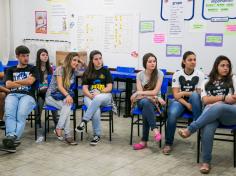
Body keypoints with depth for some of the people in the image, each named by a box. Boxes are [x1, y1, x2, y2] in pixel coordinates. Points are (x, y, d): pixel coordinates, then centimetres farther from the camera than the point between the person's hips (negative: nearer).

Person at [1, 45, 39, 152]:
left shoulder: (33, 69, 23)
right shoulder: (11, 70, 27)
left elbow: (30, 81, 2)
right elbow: (8, 85, 9)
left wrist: (16, 81, 11)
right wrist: (24, 82, 6)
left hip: (27, 95, -1)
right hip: (13, 95, 2)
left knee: (21, 114, -35)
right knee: (9, 113, -33)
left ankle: (13, 137, -51)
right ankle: (12, 137, -51)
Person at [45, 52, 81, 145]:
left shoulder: (74, 72, 9)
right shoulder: (60, 69, -9)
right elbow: (60, 86, -19)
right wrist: (67, 95, -36)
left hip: (64, 97, 4)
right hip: (52, 96, -4)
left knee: (67, 106, -33)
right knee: (67, 107, -34)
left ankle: (58, 129, -34)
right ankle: (67, 135, -38)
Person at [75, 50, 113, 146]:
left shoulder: (106, 71, 13)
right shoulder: (87, 72, 15)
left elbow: (109, 88, 4)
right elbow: (84, 89, 6)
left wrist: (99, 92, -14)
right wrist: (91, 95, -15)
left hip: (105, 96, 0)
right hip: (90, 96, 1)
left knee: (98, 99, -40)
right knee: (96, 110, -35)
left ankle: (84, 121, -38)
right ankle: (97, 135, -28)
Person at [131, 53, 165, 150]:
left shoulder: (159, 73, -4)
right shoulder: (140, 75, 1)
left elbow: (155, 91, -12)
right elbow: (140, 93, -7)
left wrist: (139, 93, -15)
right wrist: (154, 97, -18)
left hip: (154, 102, -1)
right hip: (142, 101, 1)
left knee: (145, 111, -36)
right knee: (146, 102, -38)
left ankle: (144, 141, -31)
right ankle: (155, 130, -42)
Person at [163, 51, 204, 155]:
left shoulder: (200, 75, -3)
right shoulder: (177, 74, -4)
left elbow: (199, 94, -6)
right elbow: (176, 95, -10)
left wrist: (184, 93, -13)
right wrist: (187, 105, -22)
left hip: (194, 102, 0)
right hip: (180, 101, 0)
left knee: (195, 96, -36)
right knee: (172, 113, -33)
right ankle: (168, 143, -17)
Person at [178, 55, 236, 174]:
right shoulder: (207, 83, 21)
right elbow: (205, 100, 5)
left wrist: (214, 100, 0)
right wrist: (224, 98, -3)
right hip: (211, 113, 1)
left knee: (217, 108, -40)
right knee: (207, 129, -37)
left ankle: (190, 129, -30)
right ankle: (206, 162, -26)